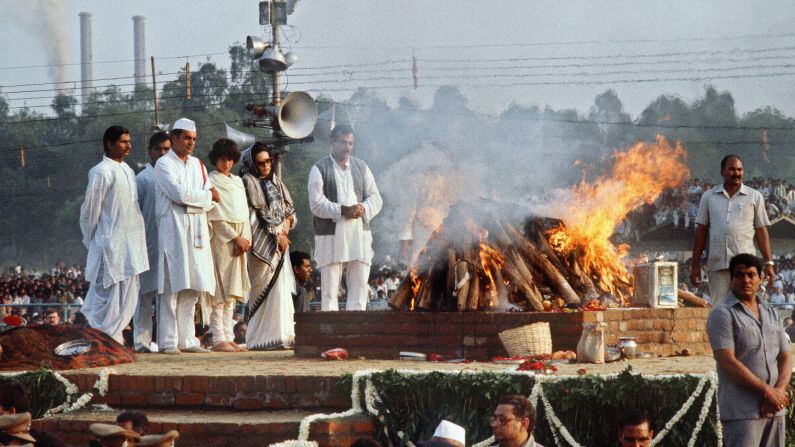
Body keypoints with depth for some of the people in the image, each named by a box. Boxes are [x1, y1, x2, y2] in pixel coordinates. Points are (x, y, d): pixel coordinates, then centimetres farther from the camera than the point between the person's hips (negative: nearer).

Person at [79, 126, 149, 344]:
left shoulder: (128, 171, 14)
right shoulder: (101, 172, -11)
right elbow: (91, 208, -8)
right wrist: (91, 240, -2)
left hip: (131, 243, 8)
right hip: (110, 243, -8)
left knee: (128, 293, 9)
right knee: (108, 292, -6)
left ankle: (114, 336, 16)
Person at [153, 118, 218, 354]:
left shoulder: (197, 165, 19)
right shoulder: (164, 164, -1)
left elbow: (212, 198, 9)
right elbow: (179, 194, -14)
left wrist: (189, 197, -9)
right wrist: (206, 195, -1)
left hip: (197, 231, 6)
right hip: (173, 230, -6)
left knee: (192, 288, 5)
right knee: (172, 288, -9)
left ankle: (186, 339, 8)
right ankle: (168, 341, -10)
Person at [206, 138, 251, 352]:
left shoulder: (238, 182, 19)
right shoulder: (211, 181, -3)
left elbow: (244, 212, 14)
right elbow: (216, 215, -9)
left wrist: (245, 238, -1)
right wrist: (236, 237, -11)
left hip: (238, 242, 7)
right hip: (220, 239, -7)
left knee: (232, 292, 6)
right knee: (220, 291, -10)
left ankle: (228, 336, 7)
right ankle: (218, 339, -11)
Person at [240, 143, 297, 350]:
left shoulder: (275, 181, 18)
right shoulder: (248, 182, -4)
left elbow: (289, 208, 19)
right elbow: (254, 215, -9)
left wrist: (286, 226, -2)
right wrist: (277, 235, -10)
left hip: (280, 241, 7)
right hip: (262, 243, -7)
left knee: (281, 288, 2)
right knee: (263, 289, -9)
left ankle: (281, 334, 2)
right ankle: (261, 337, -9)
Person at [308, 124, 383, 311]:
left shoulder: (361, 167, 15)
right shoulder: (319, 169, 2)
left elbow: (376, 198, 11)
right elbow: (316, 204, -8)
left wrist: (363, 209, -11)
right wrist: (343, 210, -19)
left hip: (359, 234, 4)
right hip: (331, 237, -4)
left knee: (359, 288, 2)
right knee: (329, 290, -3)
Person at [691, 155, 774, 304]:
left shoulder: (754, 196, 9)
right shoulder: (709, 197, 12)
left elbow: (761, 232, 8)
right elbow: (701, 231, 12)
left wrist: (768, 263, 1)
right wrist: (695, 264, 8)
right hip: (717, 264, 1)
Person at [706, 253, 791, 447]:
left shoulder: (771, 314, 17)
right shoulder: (722, 314, -3)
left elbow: (785, 358, 13)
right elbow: (728, 362, -13)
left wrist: (779, 391, -8)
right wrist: (767, 391, -15)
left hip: (774, 409, 6)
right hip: (742, 411, -6)